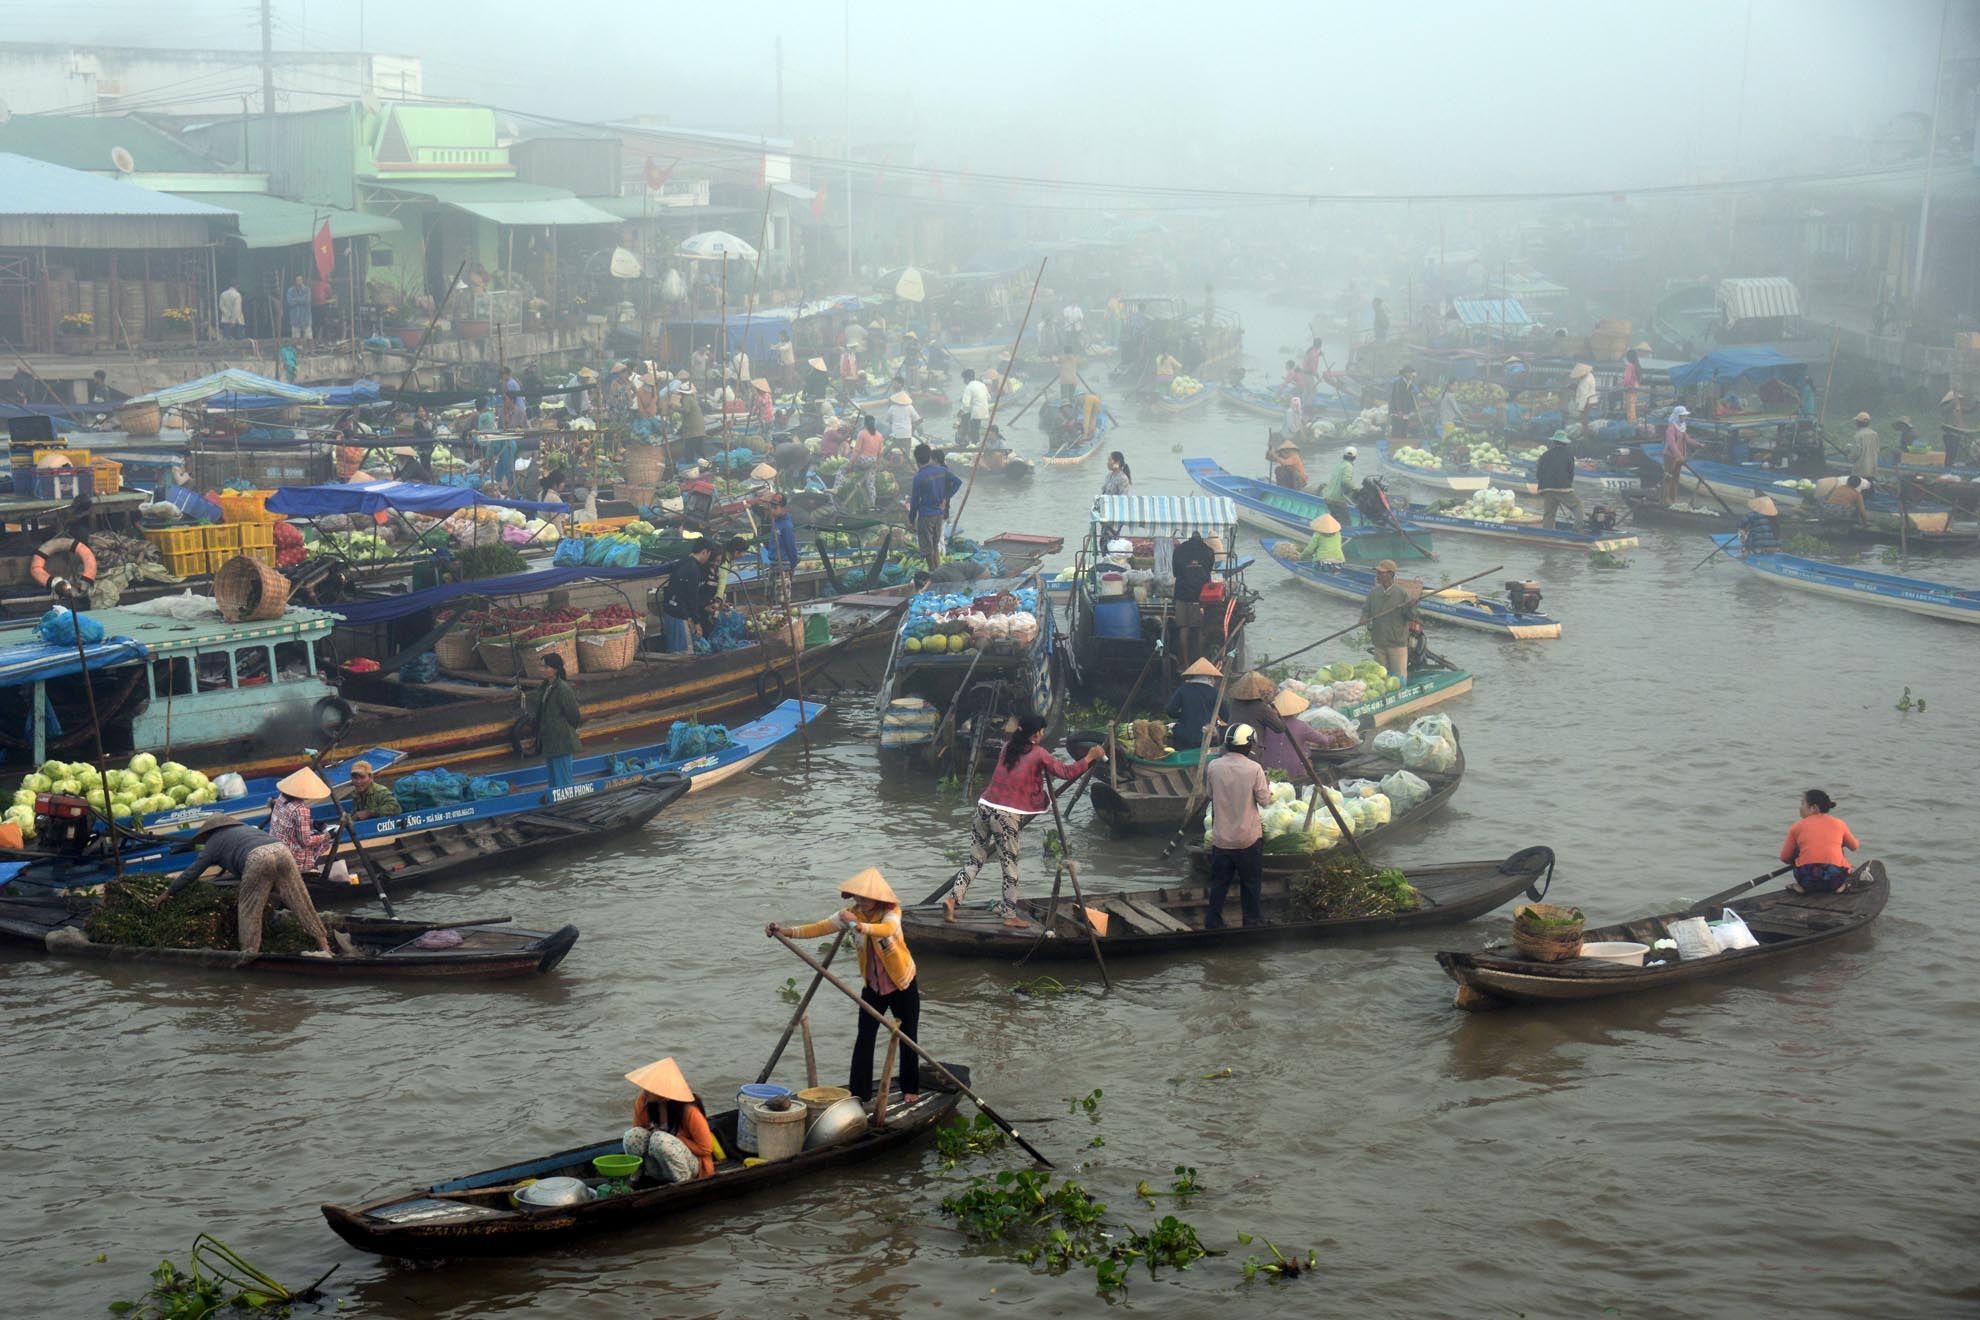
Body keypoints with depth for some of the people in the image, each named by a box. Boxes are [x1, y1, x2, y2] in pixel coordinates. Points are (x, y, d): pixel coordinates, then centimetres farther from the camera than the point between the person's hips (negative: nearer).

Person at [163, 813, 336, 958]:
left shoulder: (213, 843, 25)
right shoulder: (244, 828, 42)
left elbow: (191, 873, 31)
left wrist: (167, 893, 42)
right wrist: (243, 888, 58)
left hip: (257, 859, -5)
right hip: (282, 850, 5)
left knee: (248, 908, 9)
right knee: (300, 903, 5)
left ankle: (249, 953, 5)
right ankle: (324, 946, 1)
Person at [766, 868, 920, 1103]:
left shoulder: (891, 912, -23)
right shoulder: (853, 913, -10)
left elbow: (887, 928, -47)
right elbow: (821, 927, -18)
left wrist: (861, 926, -66)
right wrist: (786, 931, -32)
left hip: (902, 985, -4)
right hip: (873, 985, 4)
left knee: (908, 1038, 7)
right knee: (864, 1038, -2)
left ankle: (911, 1090, 23)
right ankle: (858, 1092, 3)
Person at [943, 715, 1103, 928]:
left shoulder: (1008, 747, 12)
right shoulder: (1038, 755, -2)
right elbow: (1065, 772, 0)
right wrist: (1089, 758, 10)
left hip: (985, 805, 6)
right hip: (1006, 815, -6)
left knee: (975, 860, 13)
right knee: (1010, 865, 4)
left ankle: (952, 898, -1)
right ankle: (1009, 915, 10)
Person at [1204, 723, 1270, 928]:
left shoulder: (1213, 767, -4)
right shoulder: (1254, 768, -14)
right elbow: (1264, 799, -8)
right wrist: (1267, 784, 9)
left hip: (1221, 837, 3)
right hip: (1248, 837, -3)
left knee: (1219, 882, 10)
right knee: (1251, 881, 12)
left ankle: (1212, 922, 12)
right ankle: (1252, 920, 19)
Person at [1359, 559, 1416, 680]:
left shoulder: (1403, 594, -10)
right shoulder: (1373, 593, 3)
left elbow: (1411, 618, -7)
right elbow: (1366, 610, 10)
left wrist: (1411, 607, -28)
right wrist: (1364, 620, -11)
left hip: (1397, 643, -4)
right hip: (1379, 642, 4)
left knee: (1399, 677, -1)